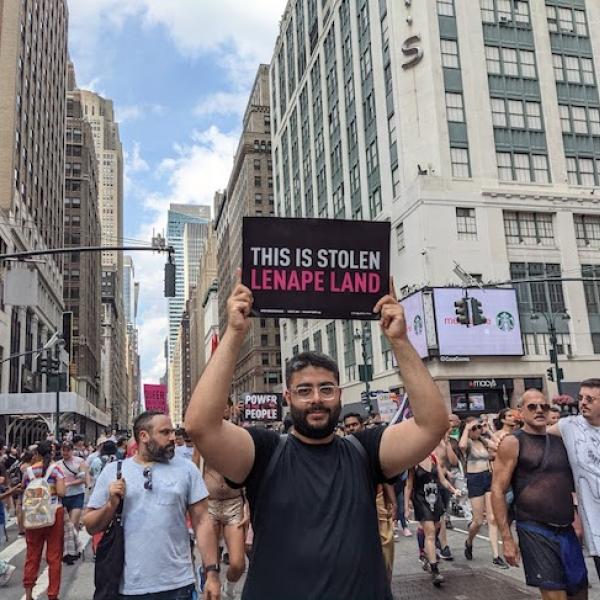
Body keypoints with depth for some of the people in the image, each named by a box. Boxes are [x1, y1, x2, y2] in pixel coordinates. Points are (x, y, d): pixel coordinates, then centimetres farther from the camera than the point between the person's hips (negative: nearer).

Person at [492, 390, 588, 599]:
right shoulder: (513, 443, -7)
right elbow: (498, 491, -10)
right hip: (535, 531, -6)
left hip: (567, 531, 6)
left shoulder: (559, 441, 11)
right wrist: (507, 538, -14)